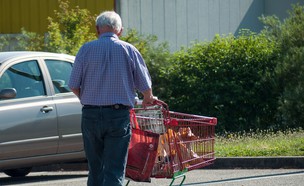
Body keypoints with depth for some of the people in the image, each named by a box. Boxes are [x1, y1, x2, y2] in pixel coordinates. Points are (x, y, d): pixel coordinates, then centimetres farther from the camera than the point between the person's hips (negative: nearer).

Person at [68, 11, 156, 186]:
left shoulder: (86, 49, 3)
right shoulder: (129, 50, 2)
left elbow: (74, 86, 2)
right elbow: (145, 86, 5)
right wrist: (148, 99, 28)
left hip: (90, 115, 2)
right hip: (119, 115, -2)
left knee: (95, 169, 14)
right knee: (114, 171, -3)